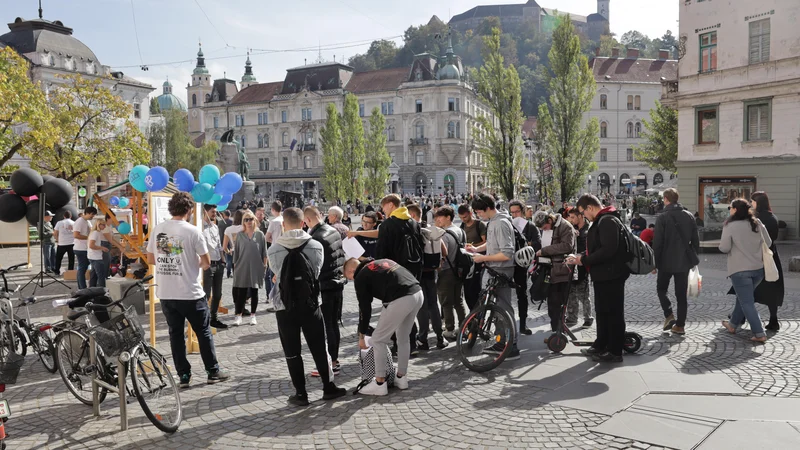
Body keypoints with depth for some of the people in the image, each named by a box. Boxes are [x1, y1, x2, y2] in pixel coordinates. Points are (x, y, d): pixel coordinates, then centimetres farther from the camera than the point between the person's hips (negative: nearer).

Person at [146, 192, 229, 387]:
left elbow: (150, 259, 10)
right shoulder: (192, 231, -11)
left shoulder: (157, 229, 3)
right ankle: (213, 372, 18)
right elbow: (206, 263, -9)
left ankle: (184, 376, 17)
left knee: (175, 333, 12)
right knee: (203, 332, 9)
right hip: (190, 294, -4)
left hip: (165, 294, 4)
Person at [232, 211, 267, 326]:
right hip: (242, 267, 0)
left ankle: (253, 315, 17)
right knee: (241, 292, 0)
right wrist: (235, 265, 2)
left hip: (256, 268, 0)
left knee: (254, 292, 8)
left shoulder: (260, 235, 2)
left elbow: (264, 252, 3)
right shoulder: (239, 235, 3)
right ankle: (238, 315, 6)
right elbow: (236, 252, 5)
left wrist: (264, 265, 0)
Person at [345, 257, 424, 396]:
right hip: (418, 293, 8)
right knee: (403, 337, 25)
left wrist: (361, 336, 22)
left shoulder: (361, 276, 9)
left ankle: (380, 384, 15)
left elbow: (365, 308, 9)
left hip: (400, 300, -8)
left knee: (378, 339, 9)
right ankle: (401, 378, 33)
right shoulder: (382, 262, 29)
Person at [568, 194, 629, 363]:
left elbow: (608, 250, -27)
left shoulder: (608, 221, -18)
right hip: (603, 275, 11)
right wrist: (581, 257, 8)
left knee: (613, 313, -2)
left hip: (611, 275, -11)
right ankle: (601, 345, 26)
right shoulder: (601, 221, 17)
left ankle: (615, 351, 6)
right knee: (602, 312, 16)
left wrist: (584, 260, -19)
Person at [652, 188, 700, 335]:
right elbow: (695, 239, 7)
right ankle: (680, 325, 9)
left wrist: (655, 262, -4)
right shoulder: (689, 216, 4)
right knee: (681, 294, 8)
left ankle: (669, 315, -1)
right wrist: (694, 257, 17)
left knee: (661, 288, 15)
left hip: (667, 262, -4)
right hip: (684, 261, 4)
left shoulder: (663, 217, -11)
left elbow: (657, 242, -12)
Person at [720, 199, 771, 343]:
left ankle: (759, 334, -5)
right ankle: (733, 324, 35)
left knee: (747, 302, -1)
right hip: (758, 268, 6)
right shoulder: (757, 223, 3)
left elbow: (724, 248, -12)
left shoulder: (730, 226, -12)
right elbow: (768, 242, 8)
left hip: (740, 270, -6)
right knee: (743, 297, 22)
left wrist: (721, 244, 9)